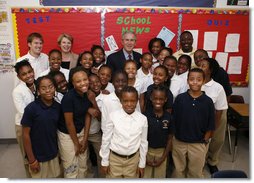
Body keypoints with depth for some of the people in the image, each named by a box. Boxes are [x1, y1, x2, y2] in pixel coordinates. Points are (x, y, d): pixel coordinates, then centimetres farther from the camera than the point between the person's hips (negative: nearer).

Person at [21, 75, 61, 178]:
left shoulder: (58, 107, -5)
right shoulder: (31, 108, -18)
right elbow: (26, 134, -14)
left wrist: (59, 150, 9)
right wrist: (31, 160, -12)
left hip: (53, 154, 4)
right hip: (37, 156, -4)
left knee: (55, 177, 18)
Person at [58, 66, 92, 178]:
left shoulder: (89, 94, -11)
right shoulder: (68, 97, -28)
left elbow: (88, 116, -3)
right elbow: (69, 123, -20)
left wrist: (85, 139, -2)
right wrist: (76, 143, -9)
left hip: (81, 131, 5)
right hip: (67, 134, -5)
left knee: (83, 166, 19)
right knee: (71, 168, 10)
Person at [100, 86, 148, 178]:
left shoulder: (142, 119, -12)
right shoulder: (113, 116, -16)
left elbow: (143, 142, 0)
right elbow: (106, 139, -6)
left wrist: (142, 164, 6)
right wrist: (104, 161, 0)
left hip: (133, 159, 1)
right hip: (115, 158, -1)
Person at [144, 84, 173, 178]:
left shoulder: (168, 117, -9)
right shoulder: (145, 116, -14)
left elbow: (170, 139, -1)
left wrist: (163, 158, -4)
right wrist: (144, 157, -8)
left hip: (162, 152, 1)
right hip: (147, 151, -1)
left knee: (160, 176, 15)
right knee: (146, 176, 11)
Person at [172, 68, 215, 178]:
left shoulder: (208, 101, -10)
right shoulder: (180, 98, -10)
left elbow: (210, 126, -4)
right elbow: (173, 120, -4)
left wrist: (205, 141, -5)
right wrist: (174, 137, -3)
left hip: (199, 144, 0)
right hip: (179, 142, 1)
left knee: (196, 172, 19)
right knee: (178, 170, 21)